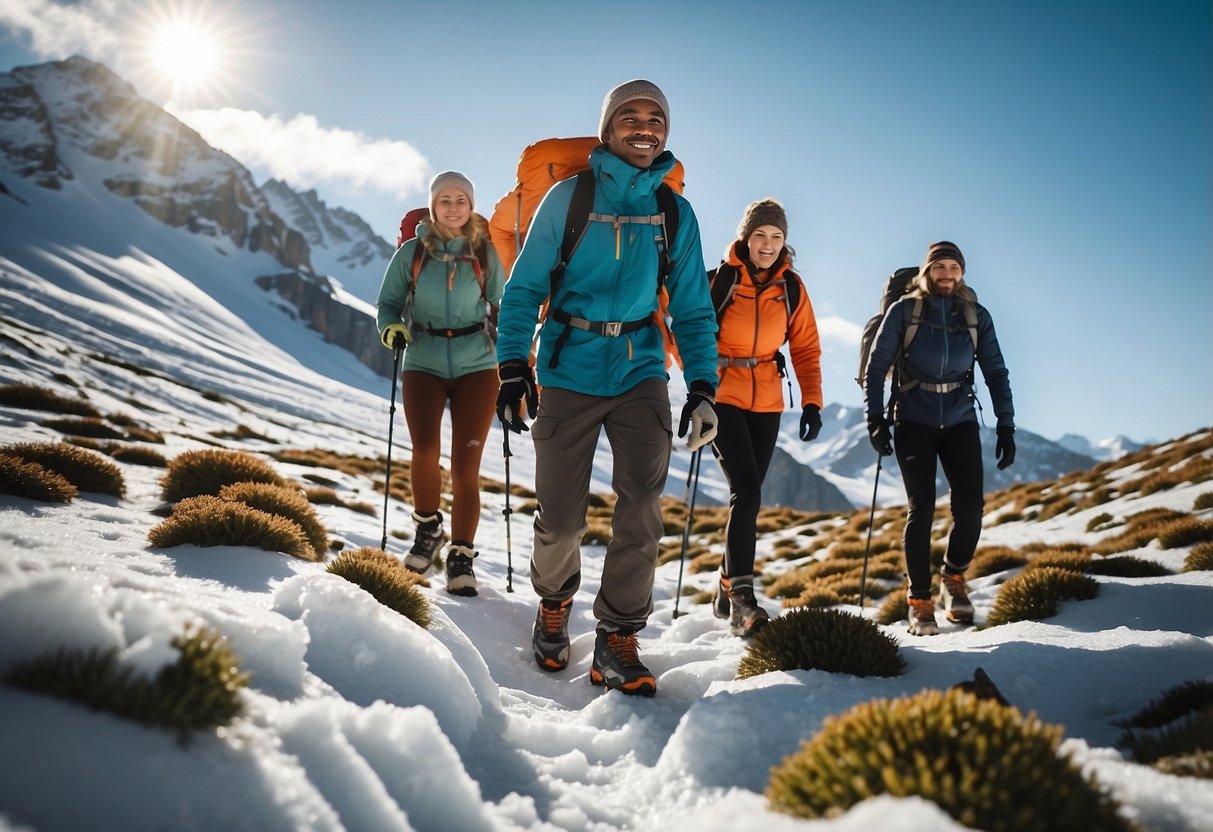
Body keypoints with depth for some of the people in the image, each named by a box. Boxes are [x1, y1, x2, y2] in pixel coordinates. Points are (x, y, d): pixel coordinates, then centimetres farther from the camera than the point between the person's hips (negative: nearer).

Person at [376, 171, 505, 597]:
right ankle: (428, 529, 10)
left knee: (466, 466, -4)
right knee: (425, 450, -19)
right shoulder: (412, 252, 4)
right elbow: (388, 301, 11)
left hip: (476, 365, 0)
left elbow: (501, 305, 15)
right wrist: (391, 327, -11)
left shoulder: (485, 253, 5)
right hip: (423, 363, 0)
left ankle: (461, 557, 8)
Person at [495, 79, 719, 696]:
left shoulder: (675, 212, 8)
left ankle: (618, 638, 0)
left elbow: (692, 308, 11)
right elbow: (525, 286, 2)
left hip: (640, 371, 2)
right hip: (570, 369, -1)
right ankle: (554, 604, 31)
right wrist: (512, 363, -9)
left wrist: (702, 386, 0)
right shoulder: (569, 197, 1)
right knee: (560, 517, 0)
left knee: (643, 502, -14)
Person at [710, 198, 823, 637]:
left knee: (747, 494, 8)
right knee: (747, 492, -16)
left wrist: (812, 401, -4)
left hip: (766, 402, 4)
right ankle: (741, 598, -13)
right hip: (723, 397, -4)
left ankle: (726, 591, 21)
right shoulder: (719, 279, -7)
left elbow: (806, 348, 6)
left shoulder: (791, 287, 4)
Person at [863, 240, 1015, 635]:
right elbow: (876, 368, 0)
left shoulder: (976, 316, 6)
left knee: (970, 507, -9)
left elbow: (996, 373, 8)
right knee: (921, 509, -8)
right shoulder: (904, 311, -1)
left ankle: (954, 580, 17)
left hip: (960, 422, 2)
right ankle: (920, 603, 3)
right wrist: (875, 419, -9)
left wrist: (1006, 427, 1)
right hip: (914, 421, -2)